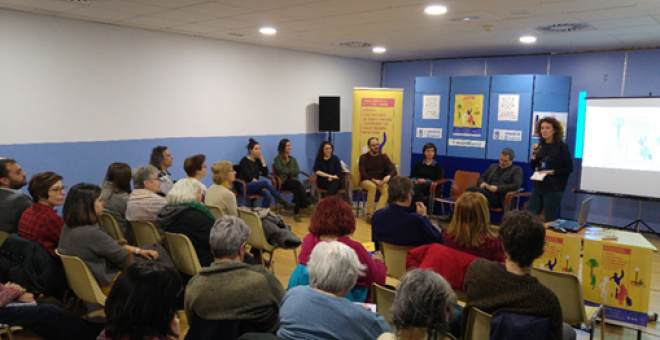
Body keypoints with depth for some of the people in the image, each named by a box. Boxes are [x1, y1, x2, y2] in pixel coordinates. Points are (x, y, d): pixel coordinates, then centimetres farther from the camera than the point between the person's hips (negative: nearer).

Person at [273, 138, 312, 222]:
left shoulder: (293, 159, 21)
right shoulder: (277, 159, 7)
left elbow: (297, 171, 6)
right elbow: (281, 171, -10)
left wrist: (287, 172, -5)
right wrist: (292, 171, 0)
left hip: (293, 181, 4)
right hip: (283, 182, -4)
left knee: (296, 190, -34)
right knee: (298, 183, -35)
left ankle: (296, 214, -37)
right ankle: (308, 203, -34)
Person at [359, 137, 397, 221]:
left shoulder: (383, 157, 10)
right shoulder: (364, 158, 3)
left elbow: (393, 171, 1)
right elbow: (363, 174, -5)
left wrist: (388, 176, -23)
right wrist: (374, 180, -20)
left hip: (380, 182, 2)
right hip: (366, 181, -2)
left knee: (387, 189, -32)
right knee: (372, 186, -38)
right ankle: (369, 214, -35)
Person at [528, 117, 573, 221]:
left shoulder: (562, 147, -7)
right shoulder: (540, 145, 7)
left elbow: (569, 168, -7)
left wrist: (552, 172, -16)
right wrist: (534, 154, -4)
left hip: (554, 189, -5)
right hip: (538, 187, 5)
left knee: (550, 220, 3)